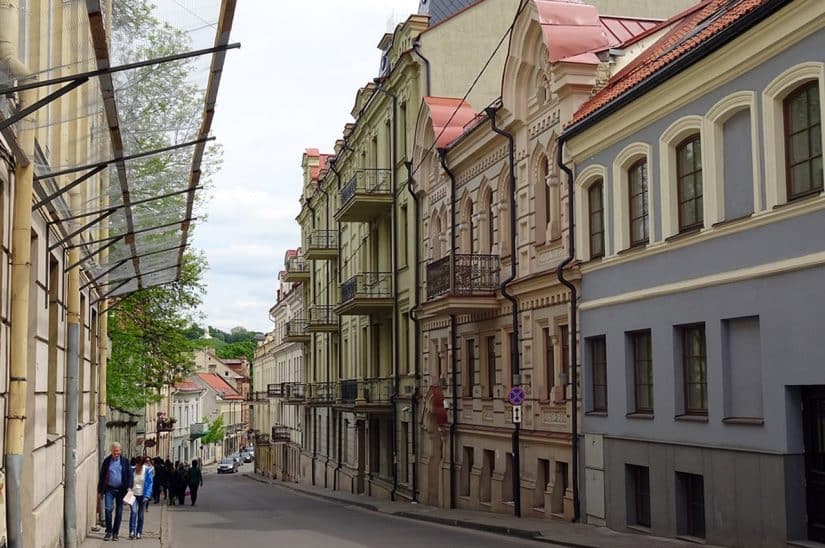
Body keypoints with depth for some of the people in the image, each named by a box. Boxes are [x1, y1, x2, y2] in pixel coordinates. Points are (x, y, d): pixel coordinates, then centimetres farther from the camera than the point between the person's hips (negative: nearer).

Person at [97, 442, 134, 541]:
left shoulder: (125, 461, 3)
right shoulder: (107, 461, 4)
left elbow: (130, 475, 2)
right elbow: (101, 476, 8)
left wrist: (129, 487, -12)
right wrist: (100, 490, 6)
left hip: (121, 490, 0)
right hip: (109, 489, 0)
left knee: (119, 512, 4)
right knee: (108, 509, -10)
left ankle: (115, 533, 12)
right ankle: (109, 532, 0)